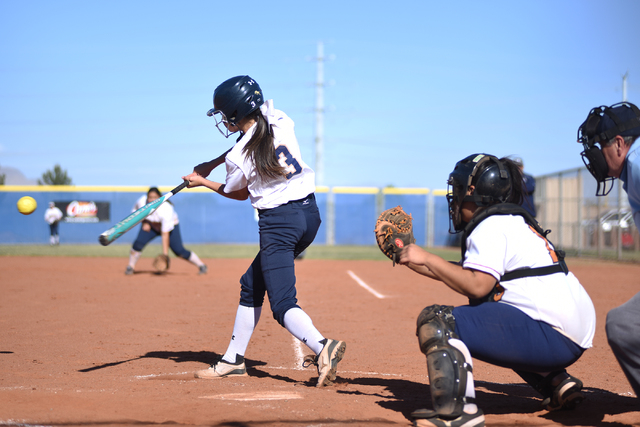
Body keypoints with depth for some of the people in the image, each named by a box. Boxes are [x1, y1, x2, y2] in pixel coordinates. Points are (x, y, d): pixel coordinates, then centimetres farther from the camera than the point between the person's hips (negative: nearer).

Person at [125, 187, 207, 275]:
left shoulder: (166, 209, -39)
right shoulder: (141, 202, -27)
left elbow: (165, 234, -37)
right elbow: (135, 212, 0)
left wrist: (165, 253, -38)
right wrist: (144, 222, -17)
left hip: (171, 226, -3)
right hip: (150, 225, 3)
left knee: (179, 251, -13)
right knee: (138, 244, -19)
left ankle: (201, 265, 6)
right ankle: (131, 267, 4)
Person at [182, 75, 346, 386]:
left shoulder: (238, 158, -14)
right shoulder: (279, 120, 1)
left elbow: (238, 194, 8)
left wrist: (202, 182, 24)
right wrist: (211, 165, 22)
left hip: (279, 222, -8)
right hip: (310, 212, 8)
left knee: (282, 303, -8)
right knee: (252, 284, 19)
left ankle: (322, 346, -33)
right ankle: (233, 360, 26)